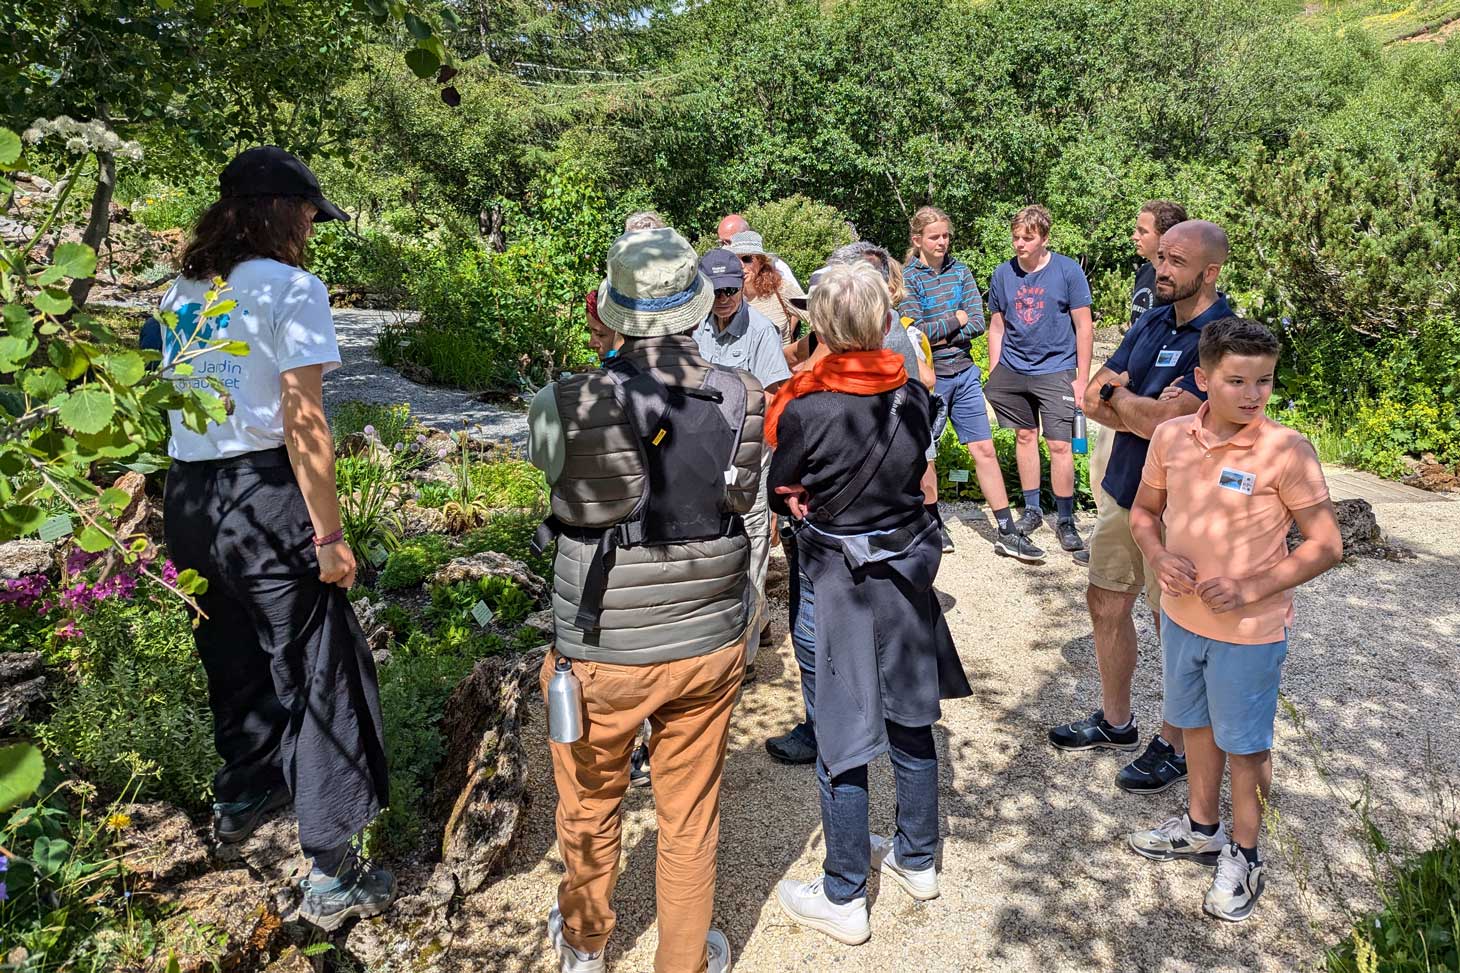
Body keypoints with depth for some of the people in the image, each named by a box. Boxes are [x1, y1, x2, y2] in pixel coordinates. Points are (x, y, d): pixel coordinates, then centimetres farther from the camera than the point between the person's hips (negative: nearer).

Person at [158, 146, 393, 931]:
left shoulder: (181, 292, 13)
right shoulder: (290, 288, -9)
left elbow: (177, 400, 12)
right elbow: (302, 424, -16)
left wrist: (191, 508, 17)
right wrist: (330, 534, -14)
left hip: (187, 494, 8)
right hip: (264, 497, -7)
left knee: (235, 657, 25)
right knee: (316, 678, 1)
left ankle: (241, 799, 47)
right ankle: (332, 875, 8)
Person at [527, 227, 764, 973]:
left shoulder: (567, 405, -19)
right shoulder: (742, 401, -13)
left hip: (604, 652, -1)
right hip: (708, 643, 1)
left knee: (590, 806, 24)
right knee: (691, 818, 20)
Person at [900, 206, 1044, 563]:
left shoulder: (960, 271, 7)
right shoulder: (908, 278, -5)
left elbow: (977, 322, -2)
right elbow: (916, 330, -16)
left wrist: (939, 334, -13)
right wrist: (955, 320, -7)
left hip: (963, 372, 4)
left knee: (984, 449, 3)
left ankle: (1007, 533, 8)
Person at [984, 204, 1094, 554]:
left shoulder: (1068, 271, -6)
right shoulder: (1003, 274, 3)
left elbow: (1084, 327, -4)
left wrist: (1082, 379, -6)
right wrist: (994, 376, 7)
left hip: (1055, 370, -3)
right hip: (1012, 369, 4)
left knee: (1060, 445, -7)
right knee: (1025, 436, 12)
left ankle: (1065, 520, 5)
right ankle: (1032, 509, 26)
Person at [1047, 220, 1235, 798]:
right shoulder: (1152, 323, 6)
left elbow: (1161, 421, -27)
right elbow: (1092, 399, 1)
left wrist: (1116, 394, -8)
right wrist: (1145, 409, -17)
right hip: (1123, 489, 8)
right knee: (1106, 603, 16)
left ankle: (1176, 746, 26)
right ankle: (1115, 720, 35)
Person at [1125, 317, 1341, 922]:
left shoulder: (1286, 451, -19)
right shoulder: (1171, 437, -6)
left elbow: (1326, 544, -14)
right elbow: (1144, 511, 7)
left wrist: (1251, 589, -22)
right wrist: (1159, 558, -12)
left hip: (1250, 631, -5)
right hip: (1182, 616, 5)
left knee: (1244, 746, 12)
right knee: (1197, 724, 23)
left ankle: (1242, 856, 33)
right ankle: (1202, 828, 45)